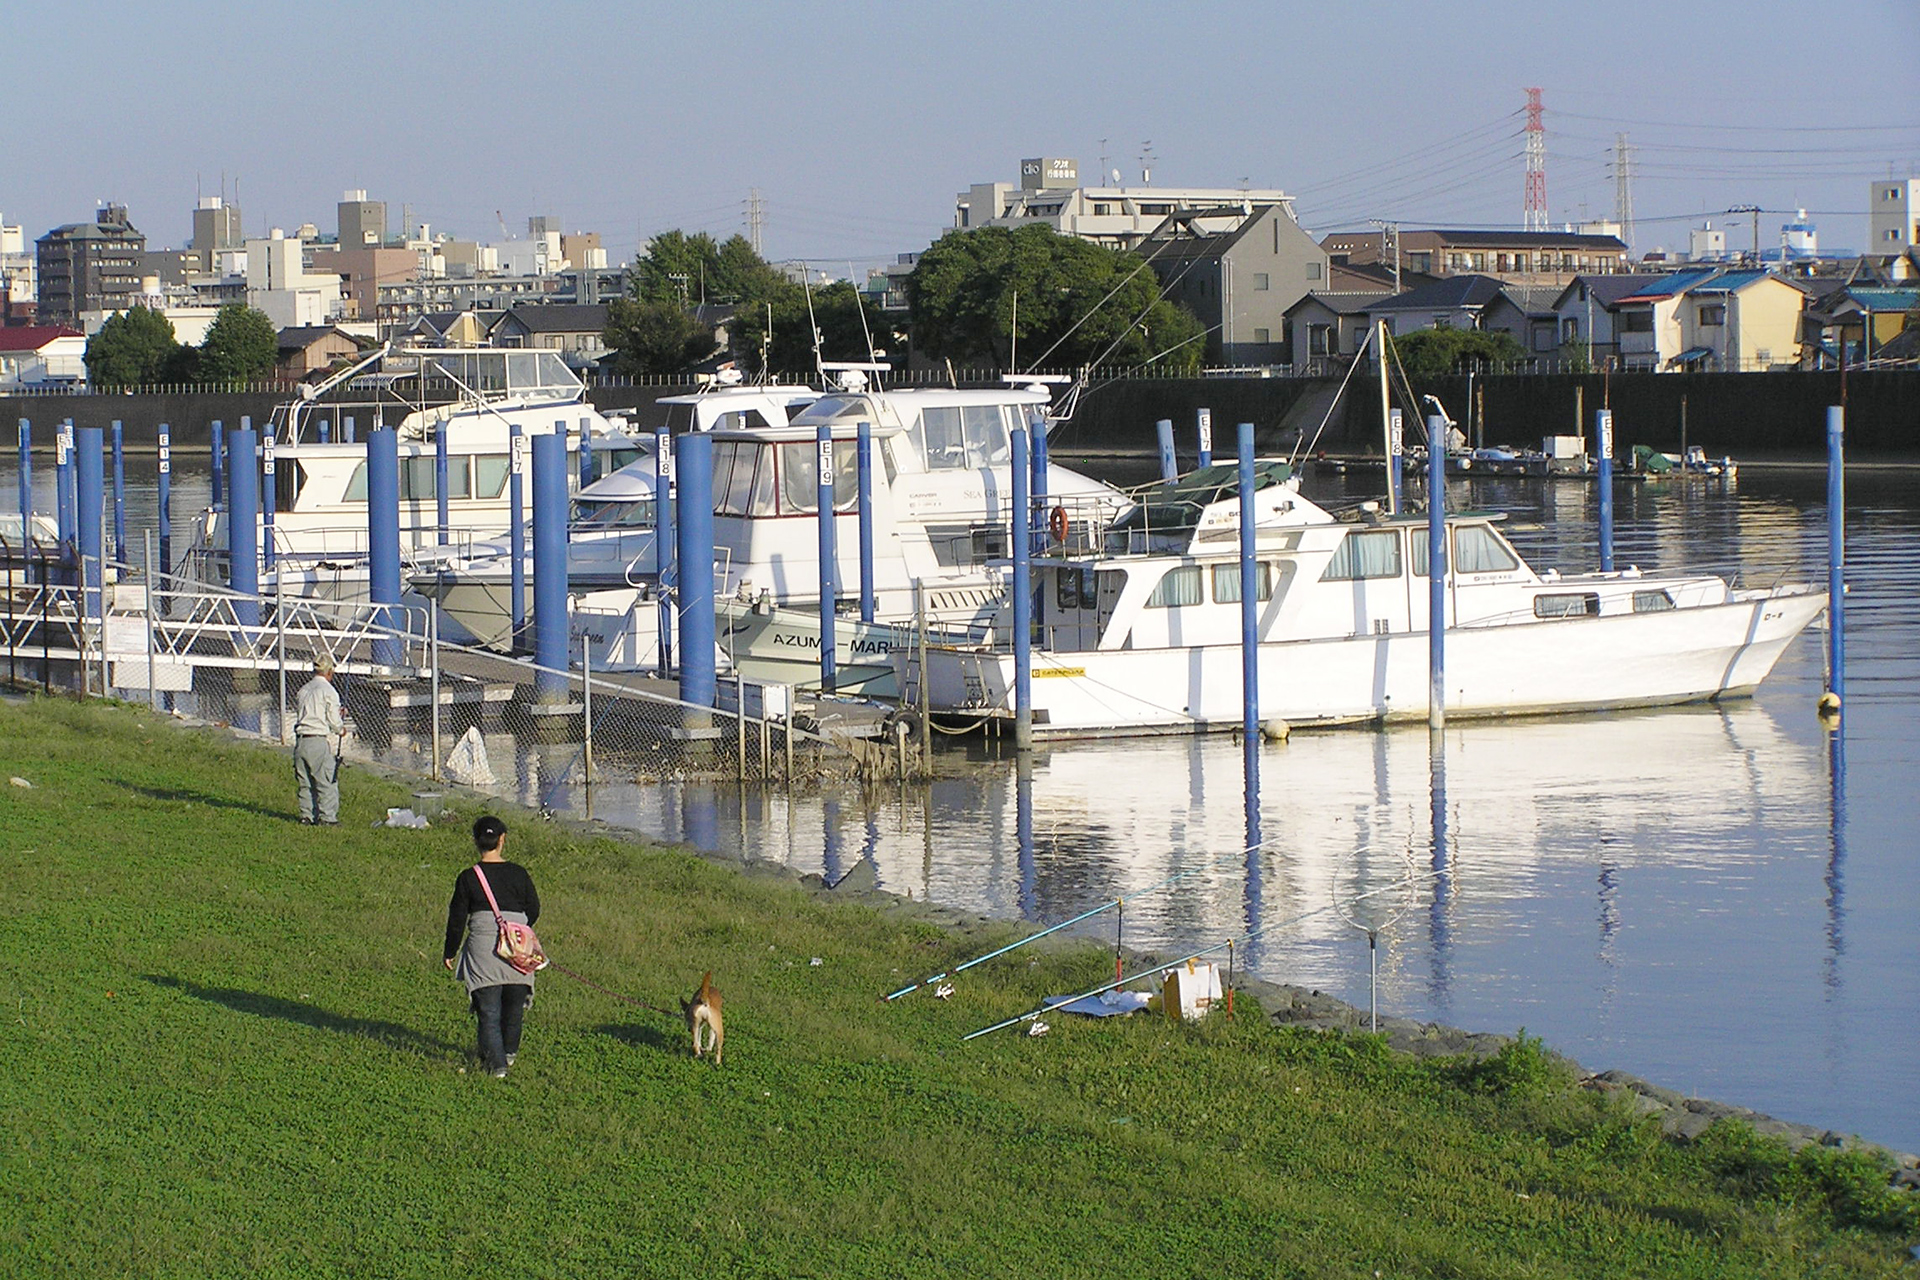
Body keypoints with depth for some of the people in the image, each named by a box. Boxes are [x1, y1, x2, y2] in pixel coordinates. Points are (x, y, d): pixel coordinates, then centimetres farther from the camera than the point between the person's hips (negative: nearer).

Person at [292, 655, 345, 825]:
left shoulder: (302, 691, 12)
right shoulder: (328, 691, -7)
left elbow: (297, 714, 16)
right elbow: (334, 720, -9)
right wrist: (341, 729, 13)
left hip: (301, 740, 6)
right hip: (320, 740, -6)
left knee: (304, 782, 11)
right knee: (327, 782, -1)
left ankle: (306, 815, 11)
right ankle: (327, 817, -2)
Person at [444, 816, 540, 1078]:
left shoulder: (468, 878, -4)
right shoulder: (518, 874, -1)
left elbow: (457, 918, 1)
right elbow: (534, 910, 8)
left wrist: (450, 952, 13)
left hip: (482, 950, -2)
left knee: (488, 1010, 2)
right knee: (514, 1005, 22)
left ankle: (496, 1063, -5)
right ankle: (509, 1052, 37)